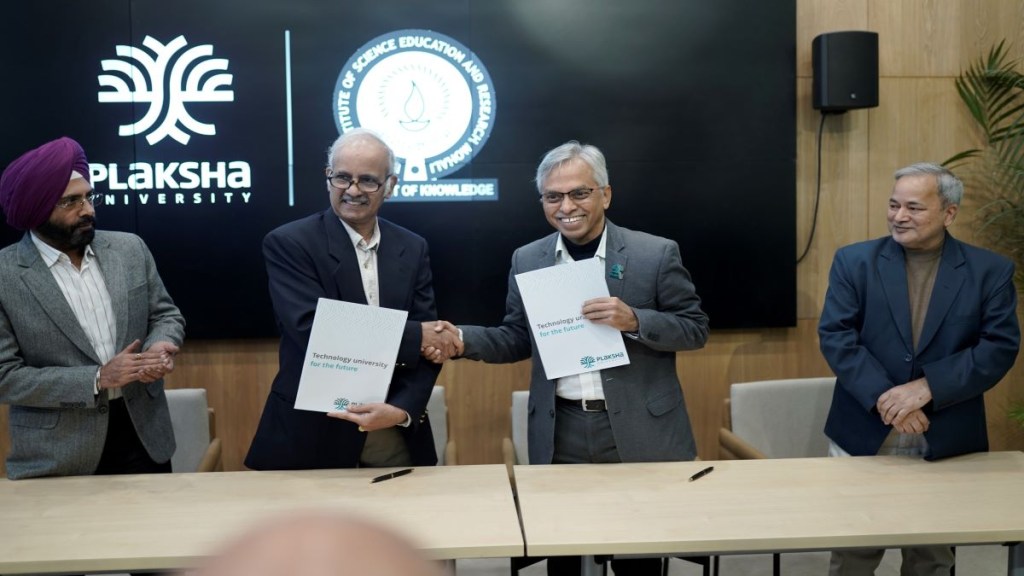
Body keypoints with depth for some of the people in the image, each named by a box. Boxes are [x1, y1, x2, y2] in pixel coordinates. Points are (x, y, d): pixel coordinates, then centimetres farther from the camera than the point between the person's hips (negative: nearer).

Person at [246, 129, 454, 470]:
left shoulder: (412, 249, 5)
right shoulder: (289, 244, -8)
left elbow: (428, 346, -1)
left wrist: (402, 410, -18)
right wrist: (413, 335, -17)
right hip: (311, 432, -3)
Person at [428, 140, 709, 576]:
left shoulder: (655, 253, -4)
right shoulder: (527, 260, 5)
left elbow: (695, 329, -2)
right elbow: (517, 339, 9)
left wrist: (634, 320, -18)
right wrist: (462, 339, -8)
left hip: (637, 432, -2)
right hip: (560, 434, 2)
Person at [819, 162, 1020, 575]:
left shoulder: (990, 271, 0)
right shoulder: (854, 261, -1)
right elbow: (835, 336, -9)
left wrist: (926, 389, -20)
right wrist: (884, 398, -20)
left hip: (946, 444, 1)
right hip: (863, 437, 0)